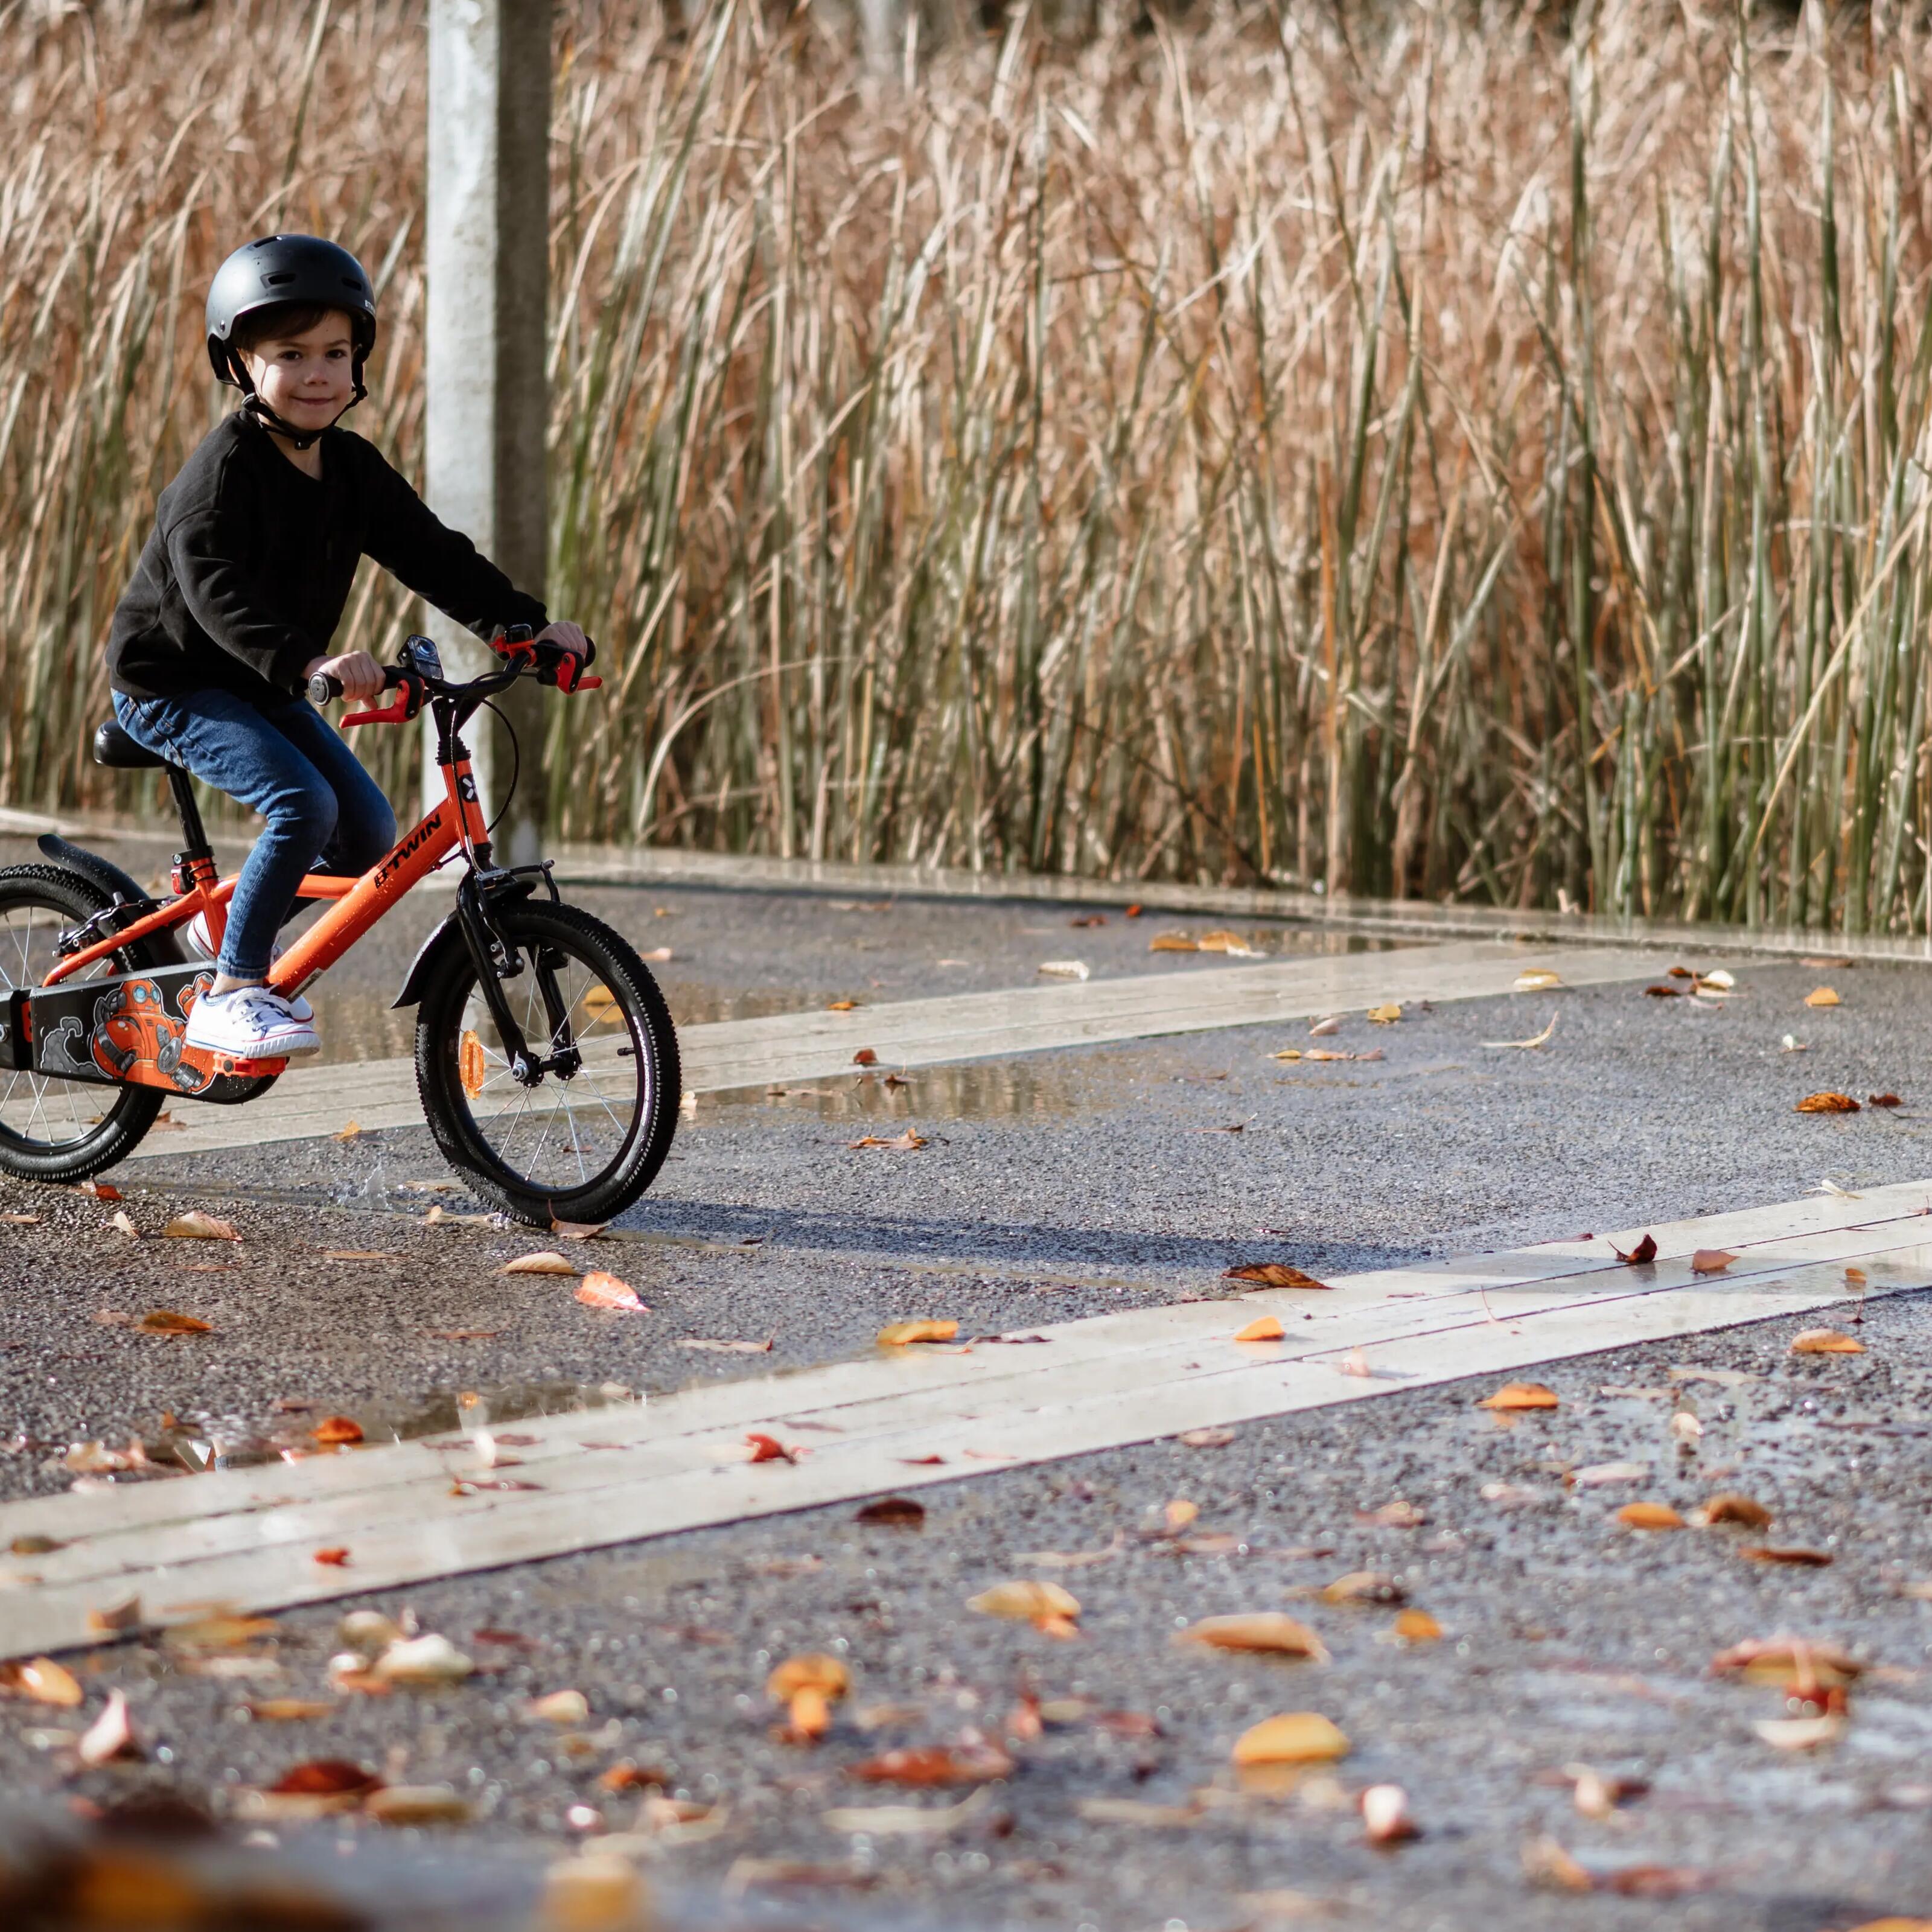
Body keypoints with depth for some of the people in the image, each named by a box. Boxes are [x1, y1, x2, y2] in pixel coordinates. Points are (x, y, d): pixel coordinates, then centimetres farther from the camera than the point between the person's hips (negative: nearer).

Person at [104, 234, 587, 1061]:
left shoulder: (350, 467, 1)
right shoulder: (226, 466, -22)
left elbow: (429, 553, 3)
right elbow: (213, 586, -36)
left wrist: (528, 622, -8)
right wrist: (306, 661, -50)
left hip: (263, 686, 8)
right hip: (174, 682, -8)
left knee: (369, 834, 1)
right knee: (303, 804, -26)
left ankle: (228, 923, 21)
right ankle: (231, 994, -18)